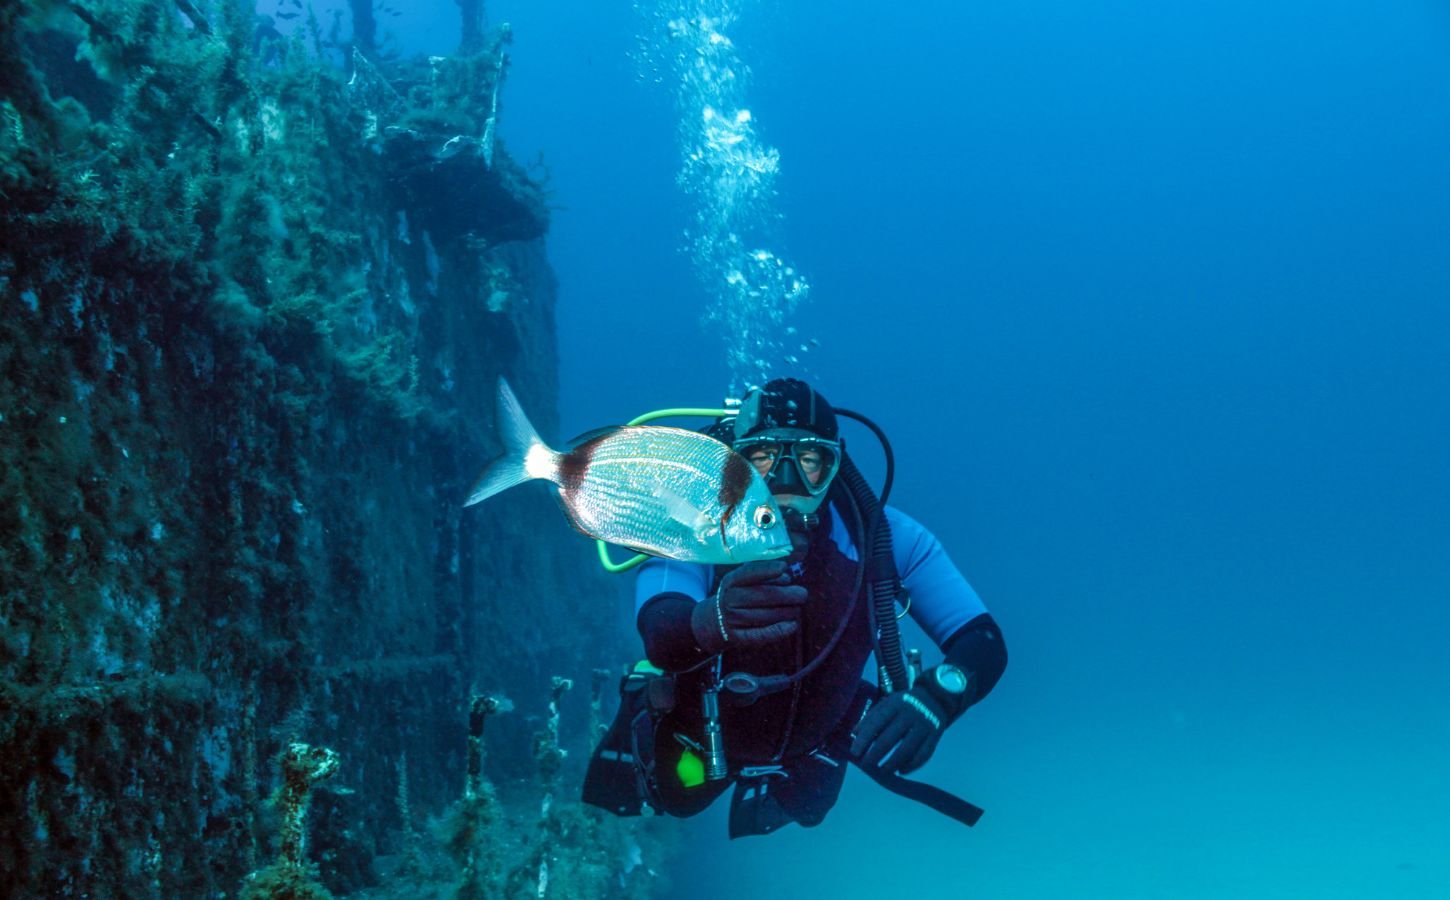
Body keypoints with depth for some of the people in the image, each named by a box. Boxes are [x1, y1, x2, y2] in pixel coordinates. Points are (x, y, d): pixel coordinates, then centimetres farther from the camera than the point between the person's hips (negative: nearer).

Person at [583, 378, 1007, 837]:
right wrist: (710, 621, -81)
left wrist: (936, 695, -56)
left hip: (811, 745, 2)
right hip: (697, 740, -2)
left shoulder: (882, 536, -32)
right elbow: (660, 631, -56)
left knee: (803, 810, 33)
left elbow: (983, 642, -33)